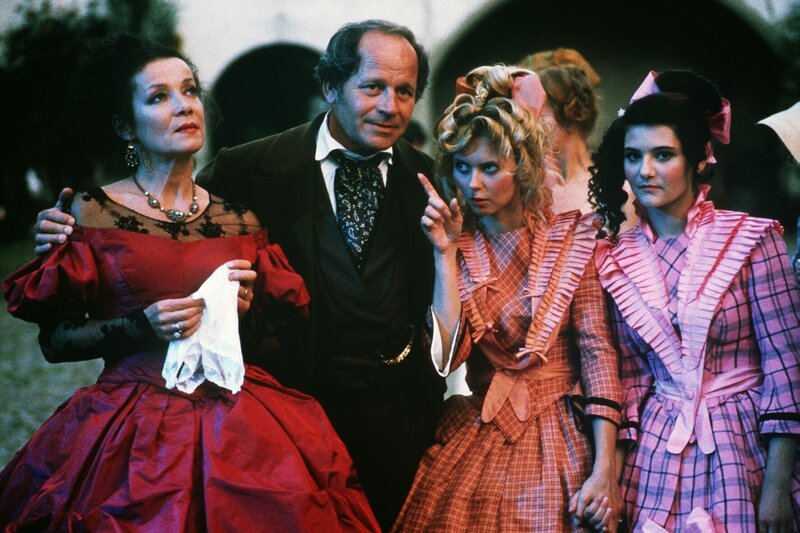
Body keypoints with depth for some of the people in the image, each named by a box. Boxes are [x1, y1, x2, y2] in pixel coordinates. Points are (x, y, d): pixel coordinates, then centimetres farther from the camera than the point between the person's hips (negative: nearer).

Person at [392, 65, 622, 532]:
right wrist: (446, 253, -13)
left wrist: (604, 468, -16)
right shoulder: (459, 246, 3)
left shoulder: (571, 236, -3)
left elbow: (597, 350, -9)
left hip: (560, 435, -2)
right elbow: (447, 355, -10)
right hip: (476, 435, 2)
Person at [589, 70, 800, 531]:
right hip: (656, 455, 3)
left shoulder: (752, 239, -6)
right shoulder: (617, 259, 4)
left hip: (745, 445, -3)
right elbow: (629, 377, 8)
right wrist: (611, 477, 1)